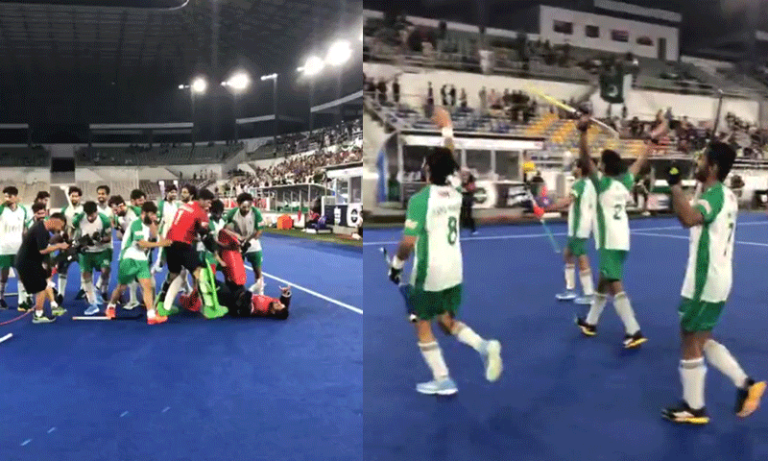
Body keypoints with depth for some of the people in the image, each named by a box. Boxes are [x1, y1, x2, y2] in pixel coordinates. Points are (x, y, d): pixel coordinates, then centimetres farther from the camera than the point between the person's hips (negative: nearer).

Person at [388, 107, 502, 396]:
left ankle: (443, 380, 13)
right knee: (447, 320, 21)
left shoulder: (420, 199, -18)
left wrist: (396, 264, -1)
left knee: (423, 325, 11)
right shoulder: (456, 194, 1)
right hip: (454, 271, 6)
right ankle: (484, 346, -2)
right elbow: (449, 163, 19)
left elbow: (408, 242, -18)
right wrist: (447, 129, 26)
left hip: (429, 273, -6)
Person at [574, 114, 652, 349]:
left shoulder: (602, 183, -12)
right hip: (621, 240, 8)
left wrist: (583, 132, -35)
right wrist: (651, 142, 34)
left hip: (610, 242, -8)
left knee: (614, 285, -10)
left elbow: (585, 159, -25)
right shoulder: (625, 182, 7)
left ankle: (634, 332, -15)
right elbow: (639, 162, 21)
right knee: (603, 280, 18)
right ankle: (590, 322, 30)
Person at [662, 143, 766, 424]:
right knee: (702, 340, 20)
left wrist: (675, 186, -32)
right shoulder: (725, 195, 12)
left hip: (706, 280, -10)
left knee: (690, 342, 2)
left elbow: (688, 219, -40)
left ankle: (694, 408, 13)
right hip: (715, 278, 10)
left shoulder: (714, 195, -19)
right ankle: (745, 385, 19)